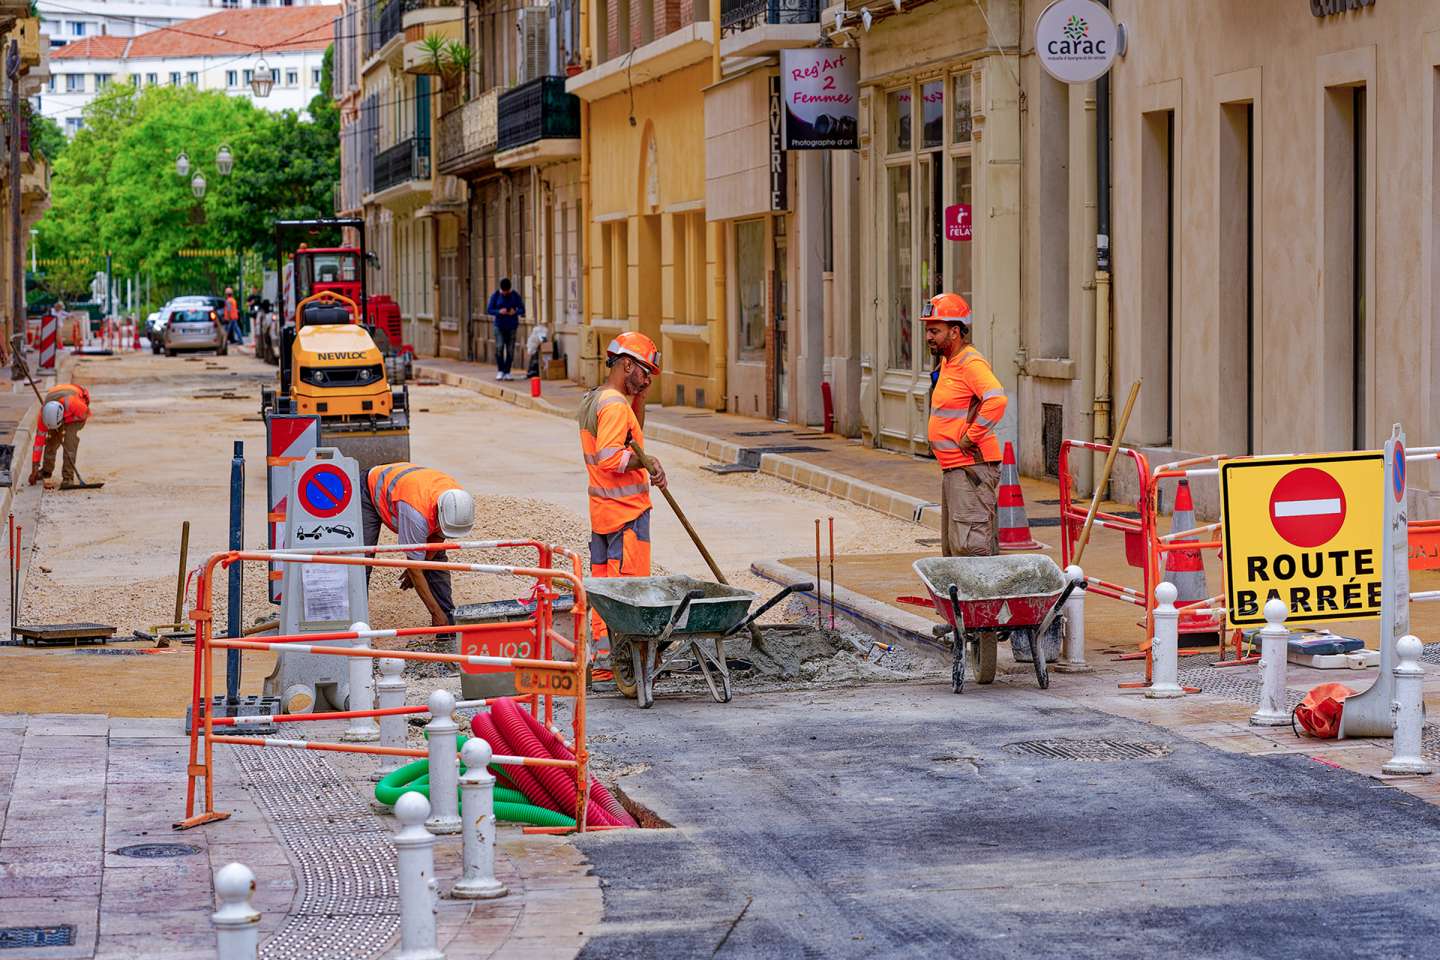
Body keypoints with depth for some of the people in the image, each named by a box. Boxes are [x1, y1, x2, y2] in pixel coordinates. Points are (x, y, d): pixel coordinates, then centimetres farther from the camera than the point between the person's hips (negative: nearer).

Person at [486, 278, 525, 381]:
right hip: (499, 326, -1)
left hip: (512, 326, 1)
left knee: (510, 350, -1)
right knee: (499, 347, -15)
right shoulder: (495, 295, -1)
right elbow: (489, 310, -1)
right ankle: (500, 371, -3)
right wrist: (499, 311, -20)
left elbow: (522, 310, 3)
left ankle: (507, 372, 8)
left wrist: (515, 312, -19)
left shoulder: (515, 295, 1)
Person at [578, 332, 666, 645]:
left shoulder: (591, 400, 14)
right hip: (627, 512, -10)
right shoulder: (615, 405, -18)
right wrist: (648, 463, -17)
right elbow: (609, 458, -28)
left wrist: (639, 397, 16)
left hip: (602, 511, 10)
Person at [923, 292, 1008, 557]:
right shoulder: (946, 362, 16)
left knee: (968, 547, -15)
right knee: (952, 548, 14)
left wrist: (971, 437, -25)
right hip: (953, 468, 11)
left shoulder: (970, 363, -16)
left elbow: (996, 399, -32)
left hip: (972, 468, -11)